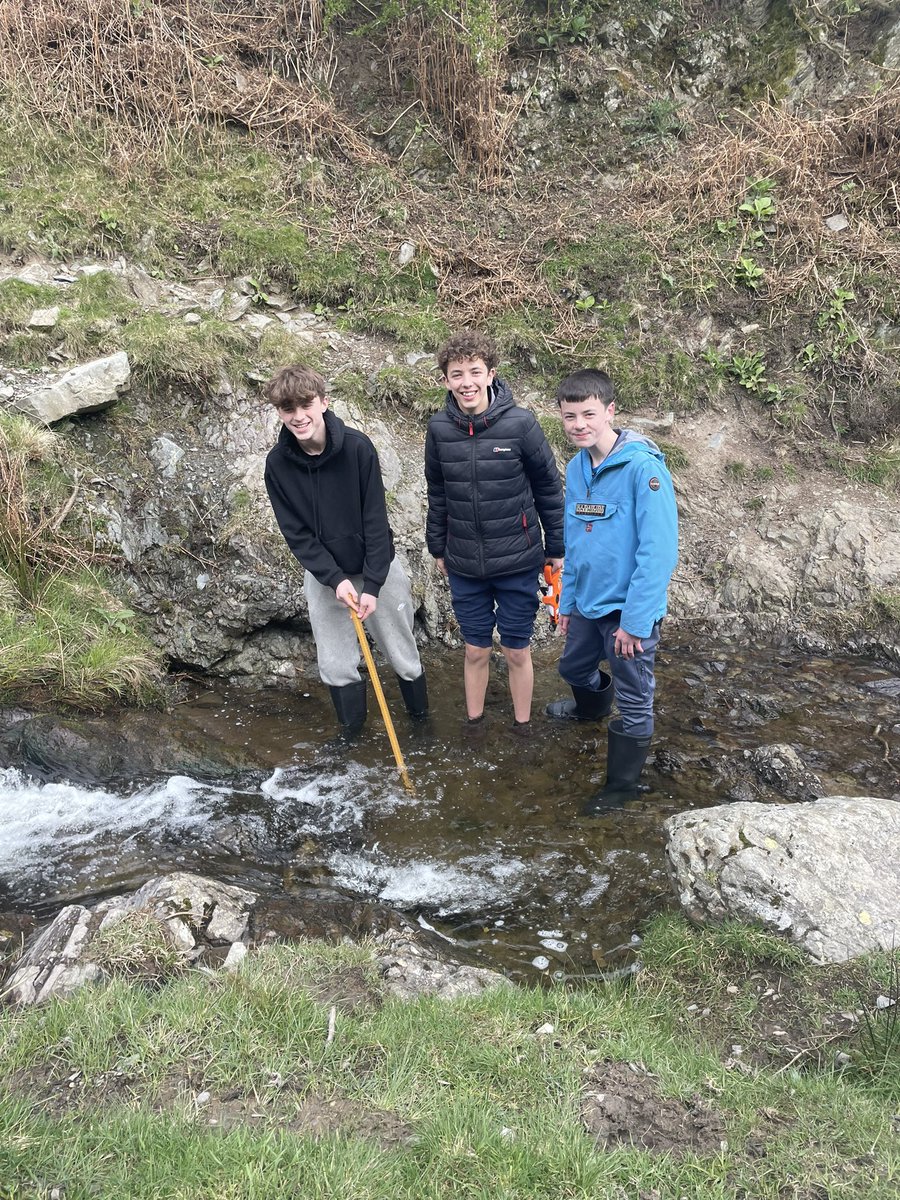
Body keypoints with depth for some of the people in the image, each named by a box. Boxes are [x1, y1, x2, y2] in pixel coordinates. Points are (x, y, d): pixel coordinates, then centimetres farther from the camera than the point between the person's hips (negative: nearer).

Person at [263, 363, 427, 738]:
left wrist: (372, 584, -20)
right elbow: (296, 533, -10)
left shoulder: (358, 447, -20)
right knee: (335, 664, 6)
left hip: (377, 567, -2)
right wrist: (335, 579, -20)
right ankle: (351, 729, 29)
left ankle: (421, 719, 32)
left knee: (403, 655, 9)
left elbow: (376, 520, -17)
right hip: (323, 574, 2)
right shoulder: (277, 463, -12)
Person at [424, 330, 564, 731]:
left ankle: (522, 727, 31)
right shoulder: (439, 428, -5)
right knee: (476, 650, 15)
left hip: (517, 563, -2)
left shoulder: (520, 423, -14)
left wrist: (556, 548, 1)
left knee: (517, 651, 11)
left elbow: (549, 488, -4)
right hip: (464, 565, 2)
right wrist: (438, 548, 13)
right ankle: (474, 724, 33)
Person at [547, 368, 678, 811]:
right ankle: (591, 707, 62)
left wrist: (634, 620, -23)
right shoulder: (576, 467, 2)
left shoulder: (643, 466, -22)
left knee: (634, 704, 7)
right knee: (574, 668, 30)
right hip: (587, 603, 8)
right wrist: (567, 600, 13)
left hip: (629, 608, -7)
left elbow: (659, 550, -24)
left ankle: (622, 785, 27)